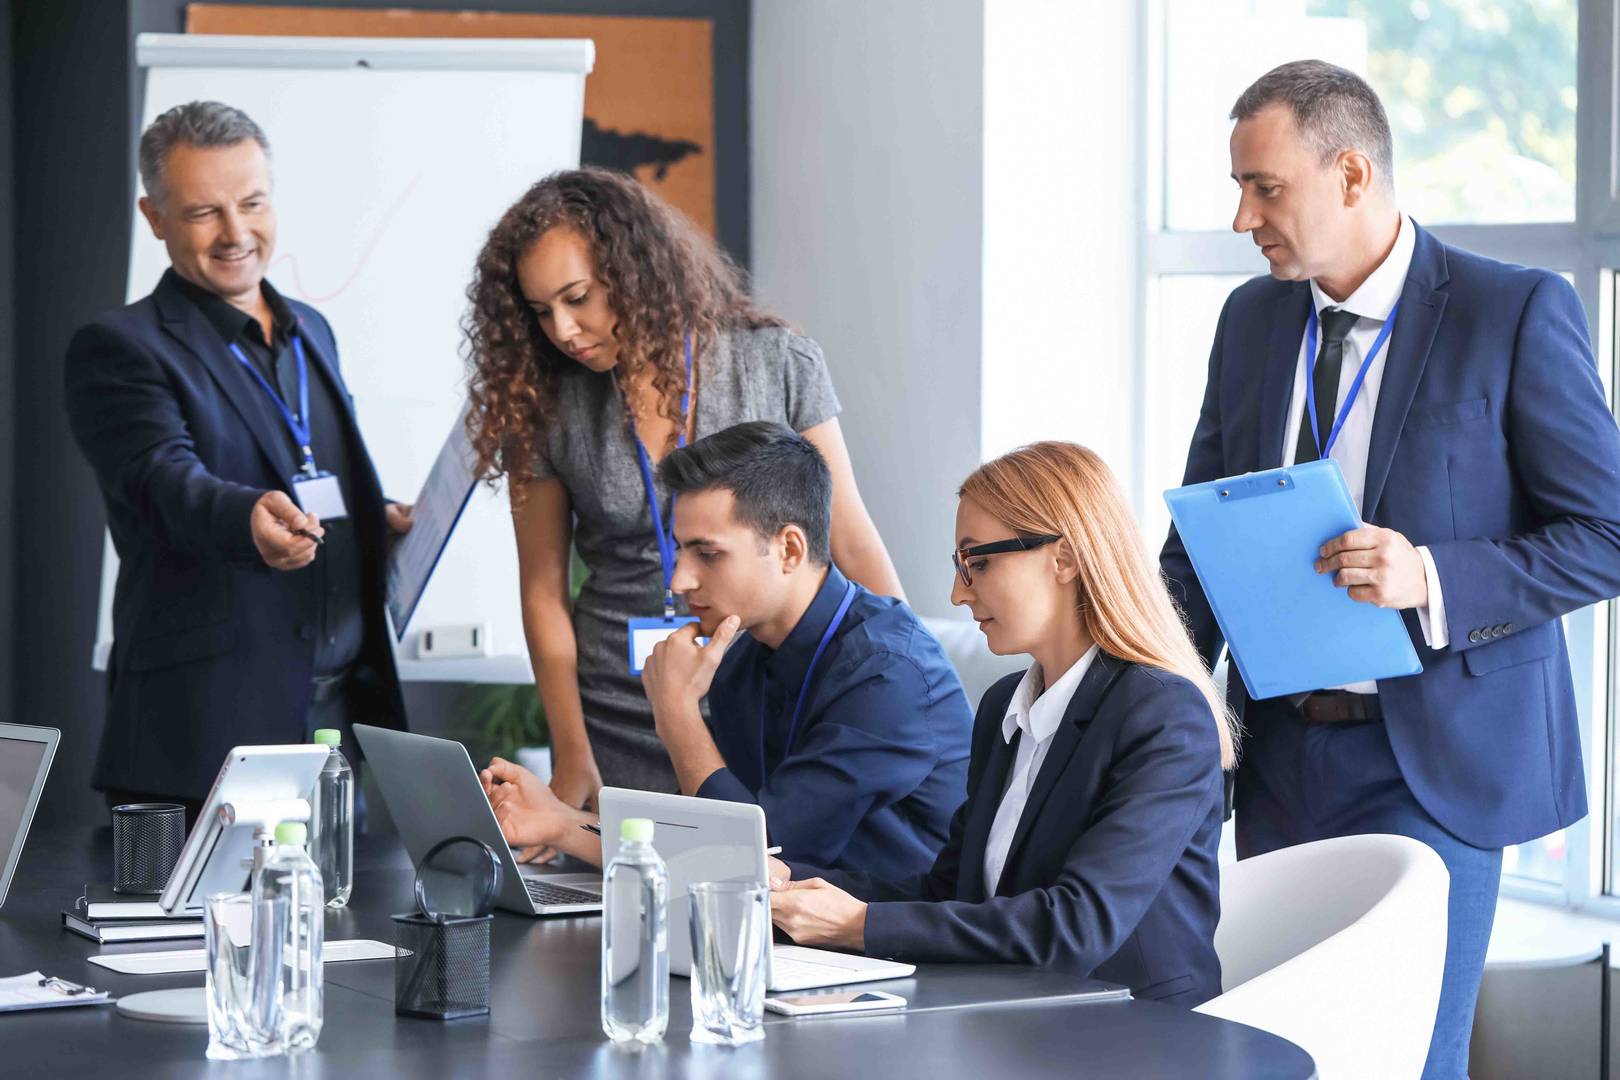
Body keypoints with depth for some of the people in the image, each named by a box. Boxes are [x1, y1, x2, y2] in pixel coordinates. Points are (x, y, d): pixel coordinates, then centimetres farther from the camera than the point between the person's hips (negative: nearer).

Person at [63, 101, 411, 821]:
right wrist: (247, 519, -41)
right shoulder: (119, 349, -4)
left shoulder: (310, 331, 19)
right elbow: (165, 478, -21)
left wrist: (383, 523, 6)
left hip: (348, 711, 7)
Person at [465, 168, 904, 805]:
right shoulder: (546, 406, 0)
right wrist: (573, 763, -2)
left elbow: (851, 543, 2)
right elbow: (543, 590, 3)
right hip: (619, 735, 1)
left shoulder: (776, 364, -3)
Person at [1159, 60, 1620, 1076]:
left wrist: (1433, 577, -23)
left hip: (1434, 757, -5)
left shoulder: (1517, 312, -9)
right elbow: (1202, 535, 15)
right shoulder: (1253, 318, 9)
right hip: (1280, 752, 5)